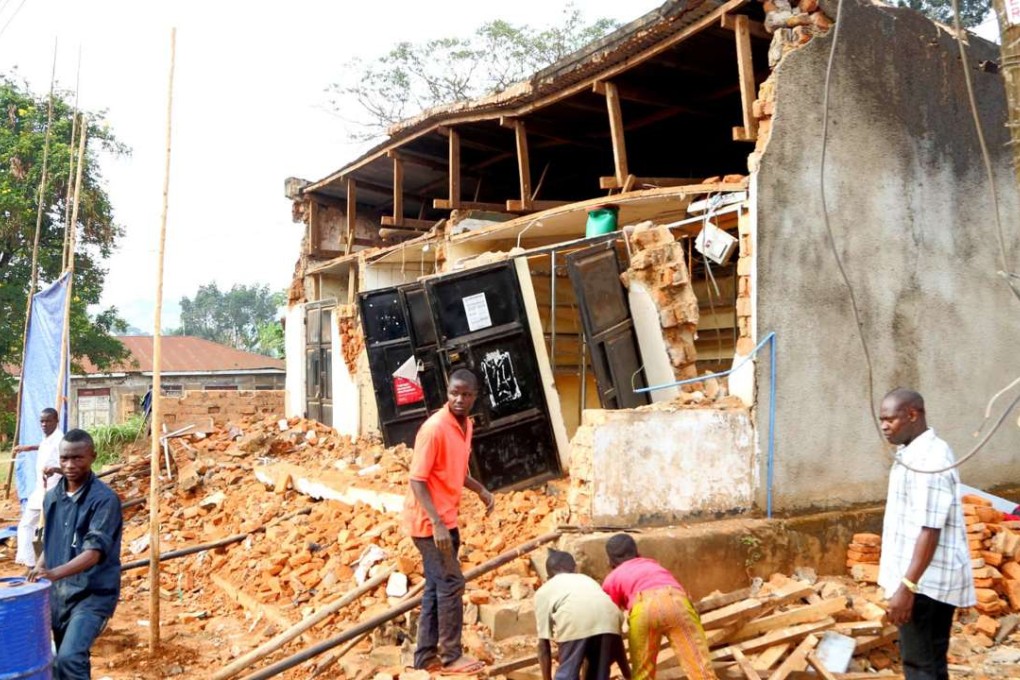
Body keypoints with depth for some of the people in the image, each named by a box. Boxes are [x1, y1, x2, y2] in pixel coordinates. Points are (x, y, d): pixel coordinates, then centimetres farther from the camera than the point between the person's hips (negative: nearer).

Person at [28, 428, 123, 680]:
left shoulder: (104, 499, -16)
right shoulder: (52, 497, 6)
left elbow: (95, 550, -25)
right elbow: (49, 544, 18)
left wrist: (55, 573, -37)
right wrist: (38, 571, 8)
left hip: (93, 594, -7)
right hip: (57, 593, 7)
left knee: (69, 658, -21)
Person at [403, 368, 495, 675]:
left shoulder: (466, 424, 7)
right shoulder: (433, 429, -21)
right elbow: (417, 480, -22)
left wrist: (481, 490, 9)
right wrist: (437, 523, -27)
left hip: (447, 519, 9)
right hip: (429, 521, -9)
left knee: (436, 587, 13)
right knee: (451, 584, -3)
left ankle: (426, 655, 22)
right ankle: (451, 656, 9)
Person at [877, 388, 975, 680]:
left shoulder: (929, 459, -21)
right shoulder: (913, 454, 12)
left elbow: (930, 530, -25)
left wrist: (907, 586, -27)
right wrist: (905, 581, 24)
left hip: (925, 581, -10)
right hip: (932, 579, 10)